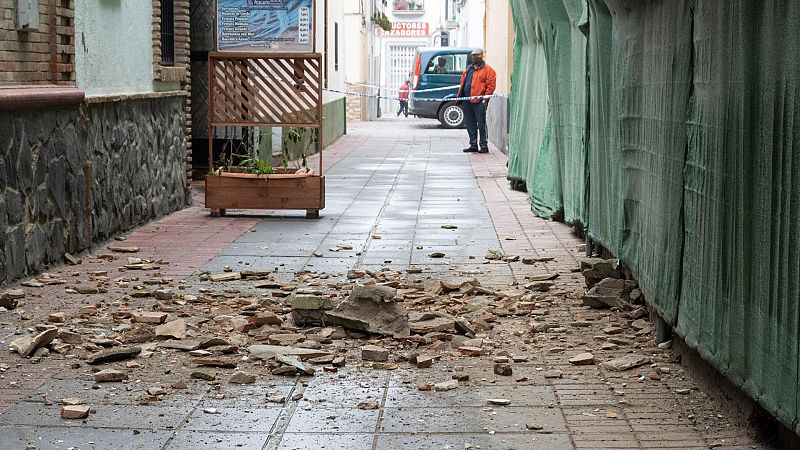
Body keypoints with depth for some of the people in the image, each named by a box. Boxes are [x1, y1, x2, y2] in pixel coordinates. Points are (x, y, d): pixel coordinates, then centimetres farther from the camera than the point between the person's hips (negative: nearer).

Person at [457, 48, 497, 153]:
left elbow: (491, 85, -9)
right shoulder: (469, 69, 19)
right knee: (470, 124, 10)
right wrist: (460, 96, 13)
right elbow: (462, 82, 23)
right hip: (467, 101, 7)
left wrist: (485, 99, -16)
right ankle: (473, 145, 17)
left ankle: (484, 146, 1)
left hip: (479, 102, -7)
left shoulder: (487, 70, -2)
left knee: (481, 124, -4)